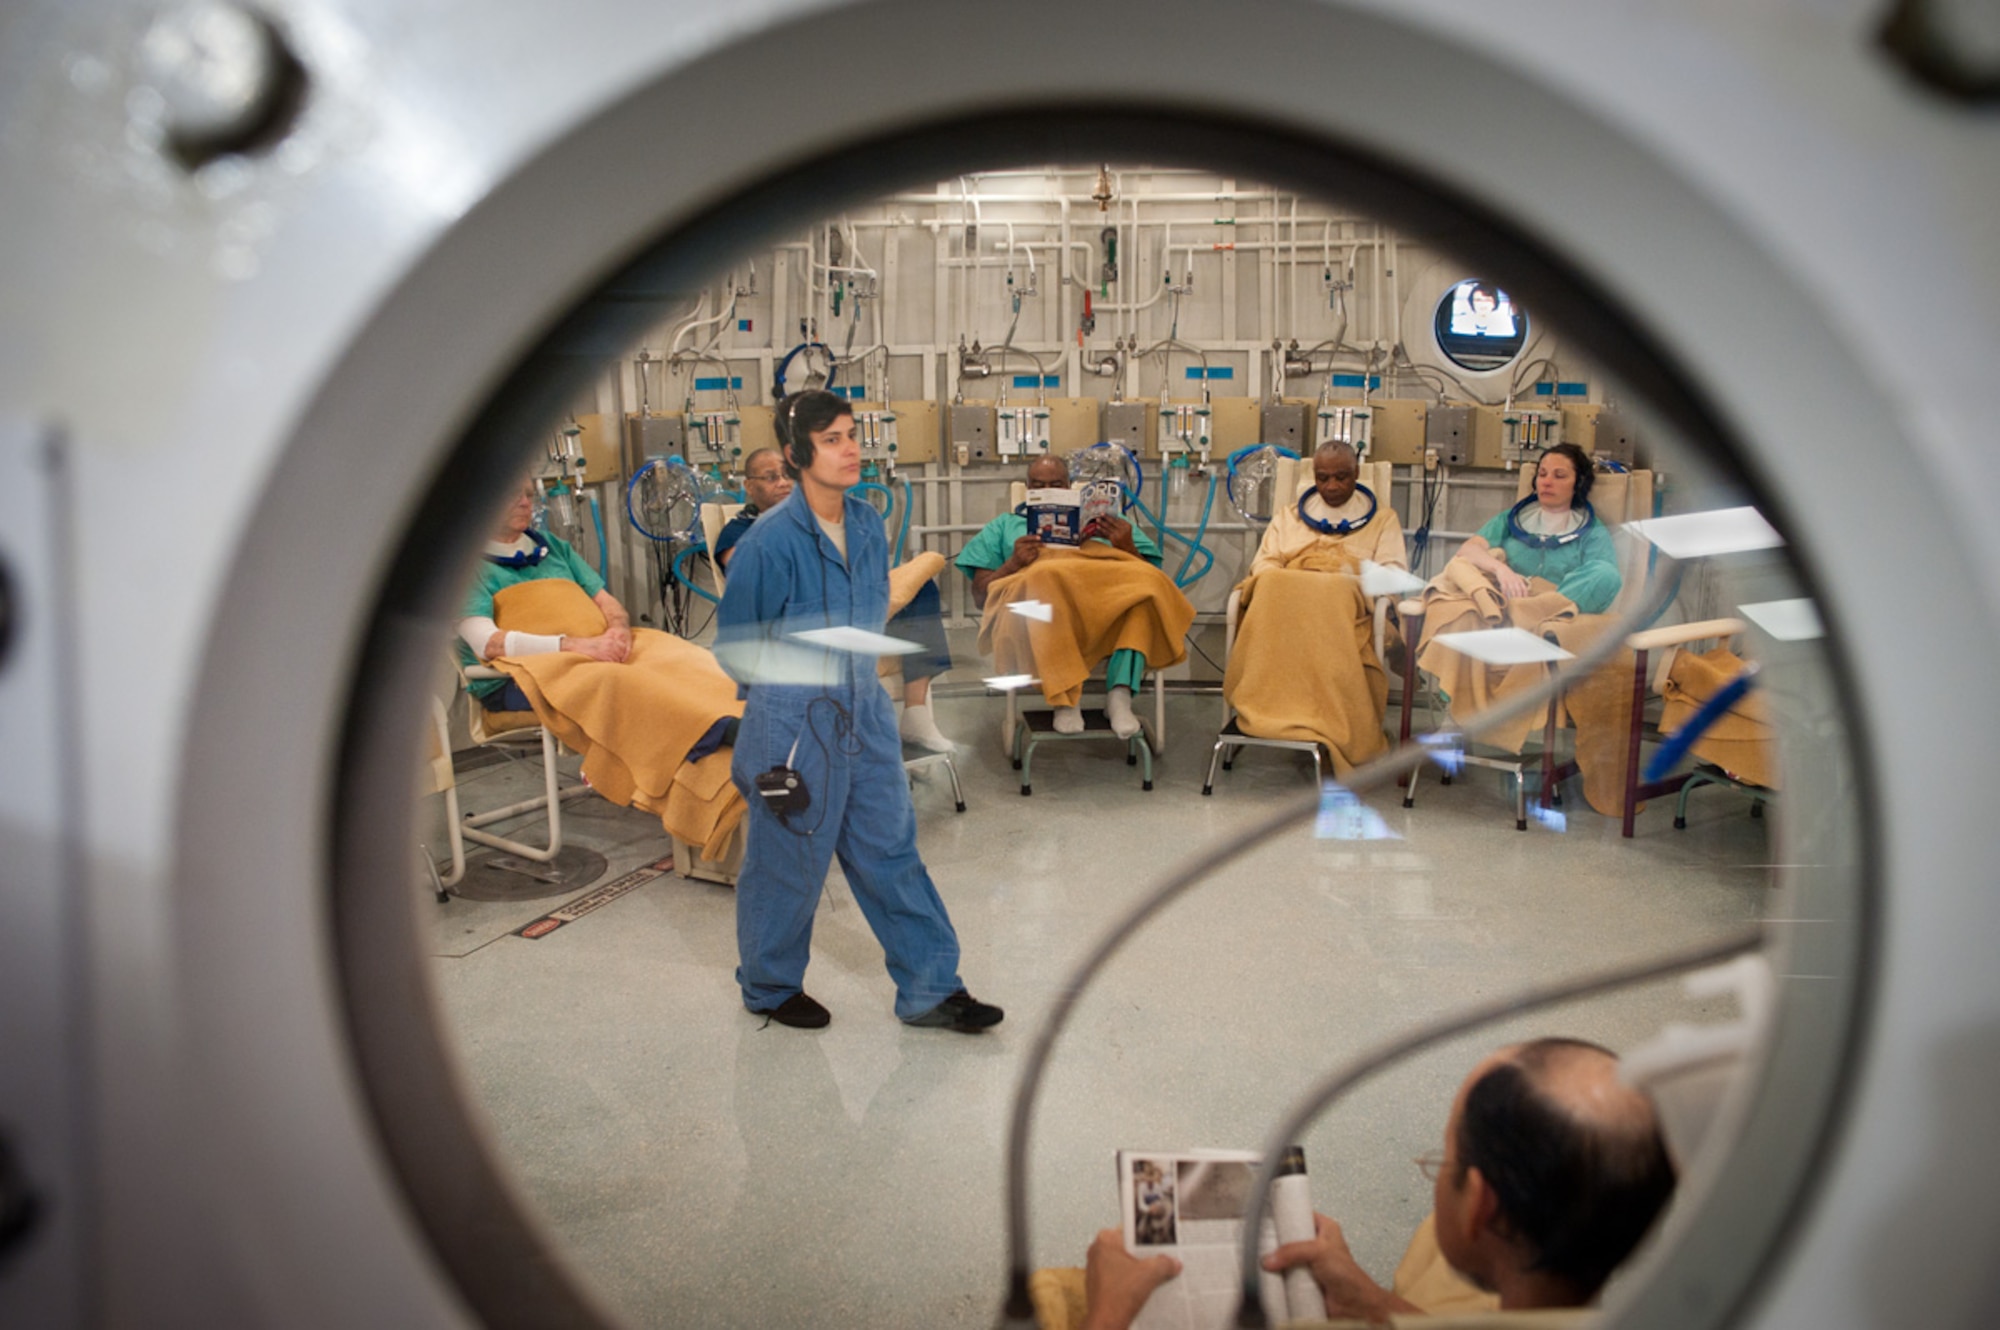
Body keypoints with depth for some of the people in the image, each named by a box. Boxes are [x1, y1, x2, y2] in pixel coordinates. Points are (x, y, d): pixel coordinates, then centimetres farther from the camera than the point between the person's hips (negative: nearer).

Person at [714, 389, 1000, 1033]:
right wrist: (786, 687, 0)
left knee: (893, 853, 10)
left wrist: (858, 668, 11)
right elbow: (734, 644, -8)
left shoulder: (868, 525, 2)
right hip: (794, 724, -6)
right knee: (788, 862, 9)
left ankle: (931, 991, 20)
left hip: (865, 714, 6)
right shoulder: (770, 541, -18)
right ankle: (770, 987, 32)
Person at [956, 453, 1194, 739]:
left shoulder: (1101, 518, 34)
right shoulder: (1006, 525, 33)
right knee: (1045, 579, -39)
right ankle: (1065, 699, -35)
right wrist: (1013, 564, 0)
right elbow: (980, 593, 19)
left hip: (1107, 591, 2)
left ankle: (1120, 693, -37)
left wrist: (1127, 547, -1)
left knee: (1147, 582, -32)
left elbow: (1144, 573, 20)